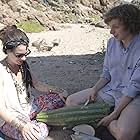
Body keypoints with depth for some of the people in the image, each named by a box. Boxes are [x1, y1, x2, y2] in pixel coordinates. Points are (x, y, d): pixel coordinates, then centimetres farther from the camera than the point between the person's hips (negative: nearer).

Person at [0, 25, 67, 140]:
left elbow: (37, 84, 11)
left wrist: (55, 92, -3)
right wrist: (21, 126, -36)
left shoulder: (23, 64, -1)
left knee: (59, 100, 2)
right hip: (10, 118, -7)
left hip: (28, 105, 8)